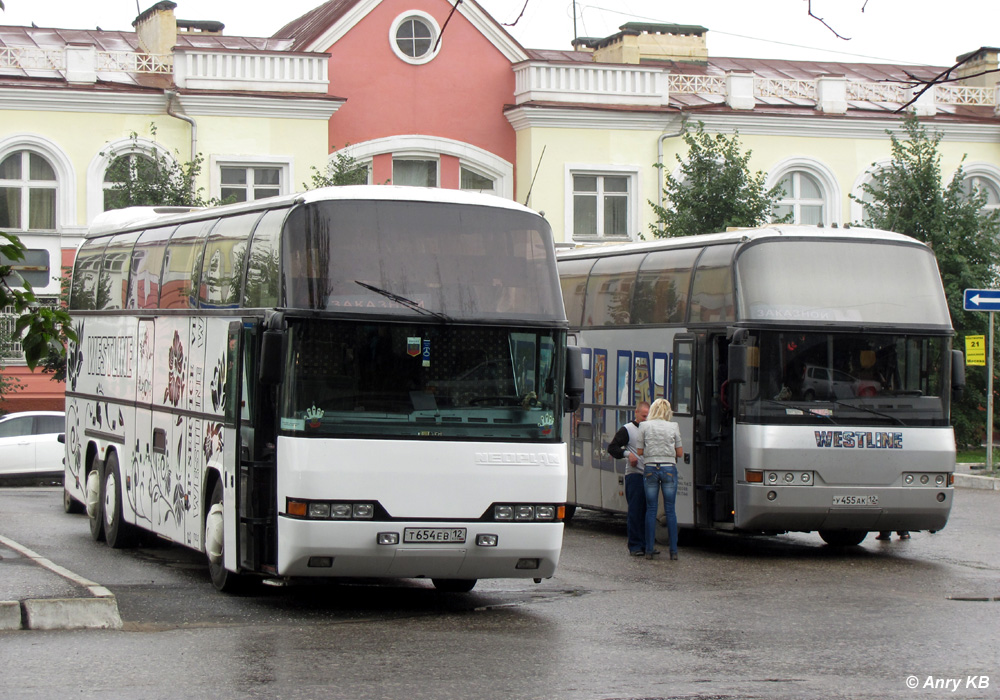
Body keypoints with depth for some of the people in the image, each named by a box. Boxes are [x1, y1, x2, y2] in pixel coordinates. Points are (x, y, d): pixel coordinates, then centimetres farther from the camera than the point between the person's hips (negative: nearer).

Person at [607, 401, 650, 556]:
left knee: (648, 511, 6)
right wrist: (627, 453, -16)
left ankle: (646, 544, 11)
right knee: (635, 511, -7)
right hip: (634, 475, -6)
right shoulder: (627, 430, 1)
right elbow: (612, 448, -1)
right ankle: (635, 546, -5)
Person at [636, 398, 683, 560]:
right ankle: (673, 550, 4)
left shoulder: (644, 426, 0)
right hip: (669, 469, 0)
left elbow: (639, 451, 1)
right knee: (670, 510, 5)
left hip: (650, 468, 0)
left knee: (651, 510, 6)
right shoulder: (673, 427, 2)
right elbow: (680, 453, 4)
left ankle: (649, 550, 5)